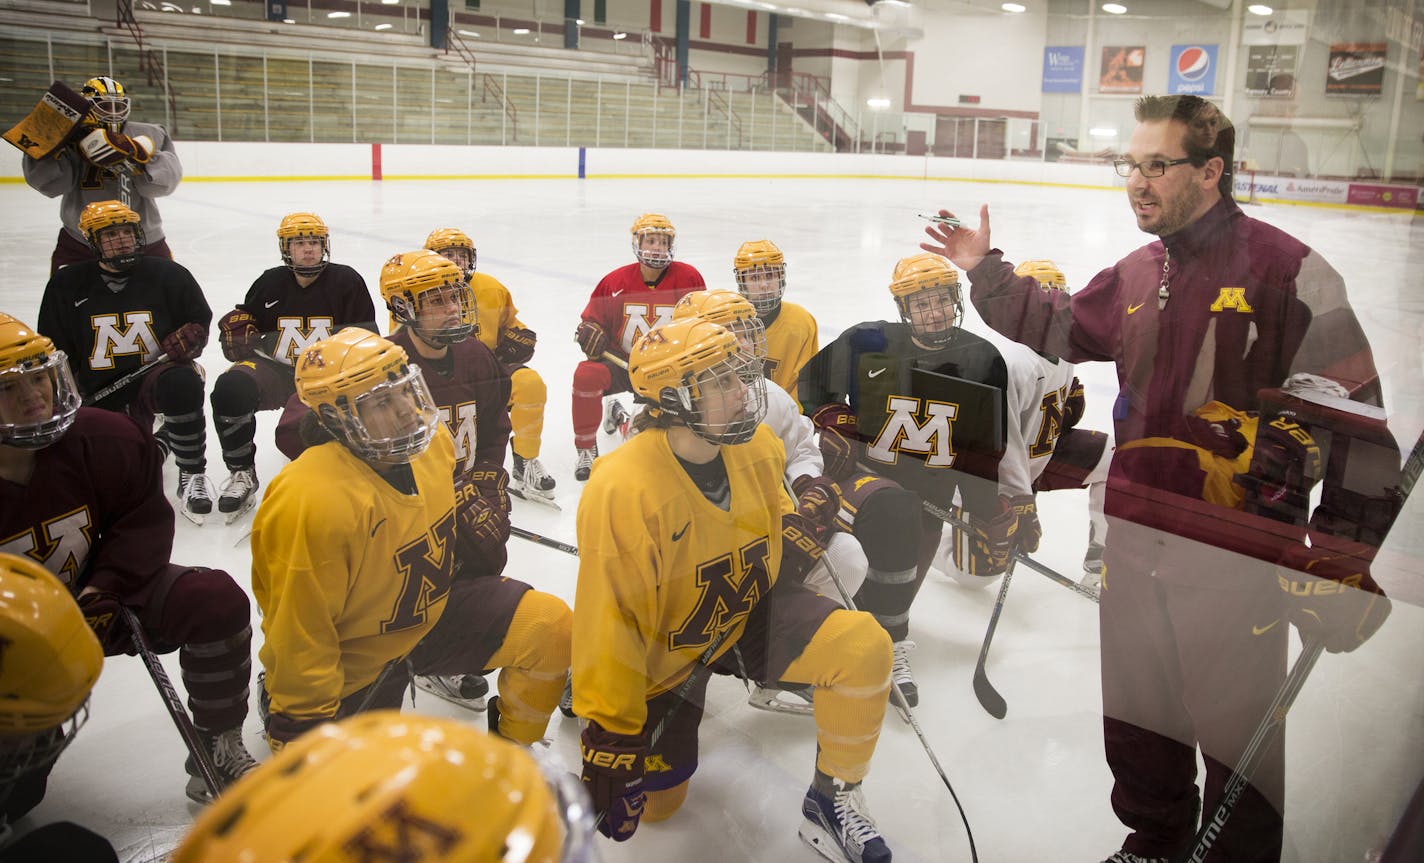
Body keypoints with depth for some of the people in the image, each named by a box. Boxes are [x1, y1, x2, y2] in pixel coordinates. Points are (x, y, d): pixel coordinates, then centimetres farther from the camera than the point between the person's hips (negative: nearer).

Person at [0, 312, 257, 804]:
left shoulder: (102, 439, -17)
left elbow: (144, 518, -4)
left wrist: (107, 587, -18)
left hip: (95, 597, 2)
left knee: (216, 600, -21)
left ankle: (218, 751, -6)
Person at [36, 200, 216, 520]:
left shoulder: (167, 275, 1)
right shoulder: (67, 286, 5)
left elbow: (199, 319, 11)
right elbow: (55, 349, 12)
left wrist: (188, 337, -12)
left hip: (156, 373, -2)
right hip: (100, 392, 2)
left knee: (184, 384, -41)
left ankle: (192, 476, -25)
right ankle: (159, 440, 22)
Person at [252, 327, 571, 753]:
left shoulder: (429, 442, -10)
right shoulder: (314, 502, -33)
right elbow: (299, 633, -24)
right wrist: (302, 719, -18)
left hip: (434, 608, 6)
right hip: (355, 659, -6)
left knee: (551, 626, -10)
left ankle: (508, 748, 16)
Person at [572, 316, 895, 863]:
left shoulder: (756, 448, -11)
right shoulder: (622, 490, -31)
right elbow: (610, 619, -28)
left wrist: (798, 530, -8)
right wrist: (608, 733, -24)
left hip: (750, 613, 4)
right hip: (666, 648, -4)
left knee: (864, 647, -21)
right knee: (655, 802, 5)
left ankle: (833, 800, -1)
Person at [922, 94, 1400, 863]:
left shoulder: (1287, 271, -12)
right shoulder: (1137, 276, 9)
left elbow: (1353, 413, -12)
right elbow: (1057, 329, 26)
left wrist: (1346, 554, -14)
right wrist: (985, 271, 18)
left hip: (1235, 553, -6)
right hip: (1134, 535, 7)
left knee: (1237, 729, 6)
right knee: (1136, 717, 21)